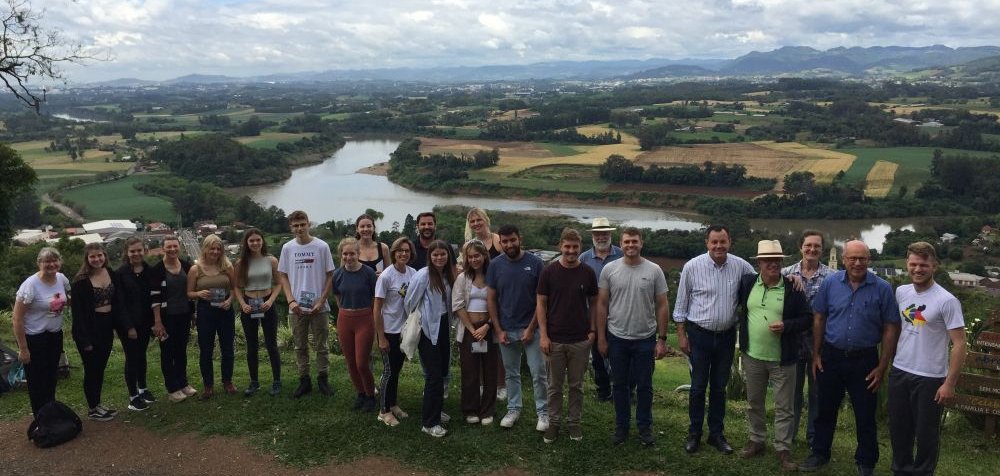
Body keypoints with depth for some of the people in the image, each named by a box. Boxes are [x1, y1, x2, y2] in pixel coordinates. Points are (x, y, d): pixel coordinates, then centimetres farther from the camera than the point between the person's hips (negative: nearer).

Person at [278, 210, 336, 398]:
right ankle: (304, 381, 21)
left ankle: (323, 379, 18)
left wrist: (321, 301, -9)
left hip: (319, 307, -2)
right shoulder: (287, 248, 3)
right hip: (296, 307, 2)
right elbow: (283, 276, 7)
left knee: (321, 346, 6)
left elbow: (330, 276, -1)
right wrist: (291, 301, -5)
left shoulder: (322, 246, -4)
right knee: (300, 347, 10)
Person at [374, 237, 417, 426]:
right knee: (389, 371, 3)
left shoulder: (413, 273, -2)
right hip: (389, 331, -5)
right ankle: (384, 411, 17)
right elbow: (377, 308, -13)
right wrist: (381, 338, -13)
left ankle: (393, 405, 32)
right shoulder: (386, 276, -17)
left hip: (405, 330, 5)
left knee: (397, 369, 17)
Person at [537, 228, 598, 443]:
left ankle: (574, 422, 24)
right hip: (554, 339, -1)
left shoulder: (587, 273, -1)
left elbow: (593, 303, 7)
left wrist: (593, 330, -2)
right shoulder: (548, 272, -5)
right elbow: (541, 304, -3)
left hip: (580, 340, 1)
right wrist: (543, 335, -8)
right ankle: (554, 422, 23)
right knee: (554, 385, 9)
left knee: (576, 385, 11)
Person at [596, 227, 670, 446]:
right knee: (620, 385, 13)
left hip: (645, 339, -1)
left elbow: (662, 306, -2)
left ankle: (645, 427, 27)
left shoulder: (654, 271, -5)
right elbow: (602, 305, 1)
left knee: (644, 386, 11)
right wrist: (601, 337, -1)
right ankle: (621, 427, 27)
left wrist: (662, 339, -4)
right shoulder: (610, 269, -3)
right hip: (617, 338, 1)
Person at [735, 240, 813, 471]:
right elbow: (738, 306, 18)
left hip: (782, 359, -3)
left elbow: (807, 317, -4)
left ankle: (783, 449, 17)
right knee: (754, 402, 16)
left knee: (784, 407, 5)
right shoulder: (747, 283, -1)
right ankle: (757, 440, 32)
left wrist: (786, 326, -20)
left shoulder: (792, 289, -8)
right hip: (752, 356, 3)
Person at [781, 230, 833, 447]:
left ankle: (815, 436, 26)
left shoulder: (832, 276, -3)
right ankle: (788, 434, 27)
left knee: (817, 390, 11)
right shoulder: (786, 273, 0)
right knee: (793, 388, 12)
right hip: (793, 338, 1)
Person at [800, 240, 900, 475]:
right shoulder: (830, 284, -4)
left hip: (864, 360, -2)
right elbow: (819, 319, 4)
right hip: (831, 357, 2)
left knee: (865, 415, 10)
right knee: (826, 409, 15)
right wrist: (816, 355, 2)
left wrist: (882, 367, -6)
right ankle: (820, 453, 31)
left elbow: (890, 329, -5)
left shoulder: (882, 288, -9)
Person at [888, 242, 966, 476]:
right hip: (899, 372, 6)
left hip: (930, 378, -5)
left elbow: (959, 344, -15)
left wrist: (949, 384, -16)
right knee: (898, 429, 17)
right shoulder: (901, 292, 2)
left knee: (926, 433, 7)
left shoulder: (946, 301, -16)